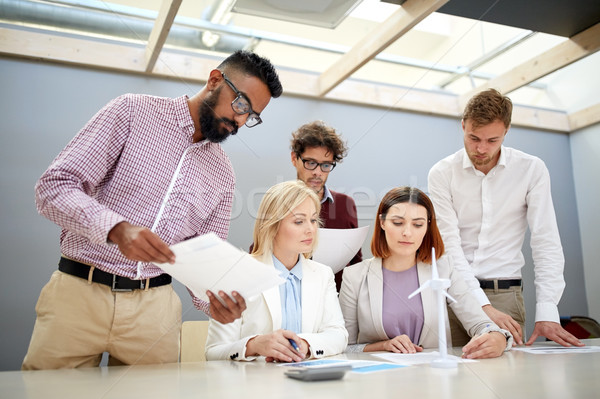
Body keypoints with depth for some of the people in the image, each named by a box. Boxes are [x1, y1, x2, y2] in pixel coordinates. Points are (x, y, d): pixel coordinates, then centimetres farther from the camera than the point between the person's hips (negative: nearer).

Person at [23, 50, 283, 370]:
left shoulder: (223, 175, 10)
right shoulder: (133, 111, -3)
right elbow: (54, 187, -10)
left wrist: (215, 301, -11)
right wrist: (116, 229, -28)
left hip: (154, 306, 3)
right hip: (79, 292, -3)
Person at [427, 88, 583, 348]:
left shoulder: (531, 169, -1)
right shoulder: (442, 173, -3)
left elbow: (546, 242, -4)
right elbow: (448, 244, -9)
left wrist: (547, 313, -13)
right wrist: (483, 305, -19)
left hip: (505, 292, 1)